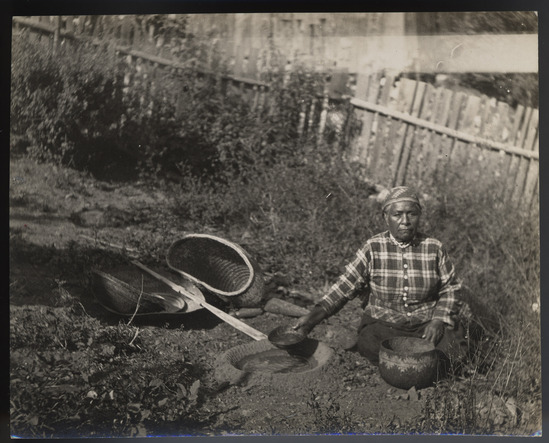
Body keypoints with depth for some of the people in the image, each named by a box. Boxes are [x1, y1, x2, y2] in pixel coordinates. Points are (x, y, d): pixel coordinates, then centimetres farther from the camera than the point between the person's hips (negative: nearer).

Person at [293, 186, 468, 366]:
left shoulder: (434, 248, 0)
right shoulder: (372, 248, -3)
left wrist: (439, 321, -11)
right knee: (368, 344, -30)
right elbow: (345, 286, -6)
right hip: (382, 323, -1)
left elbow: (450, 289, 6)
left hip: (427, 324, 2)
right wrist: (313, 316, -18)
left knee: (452, 351, -23)